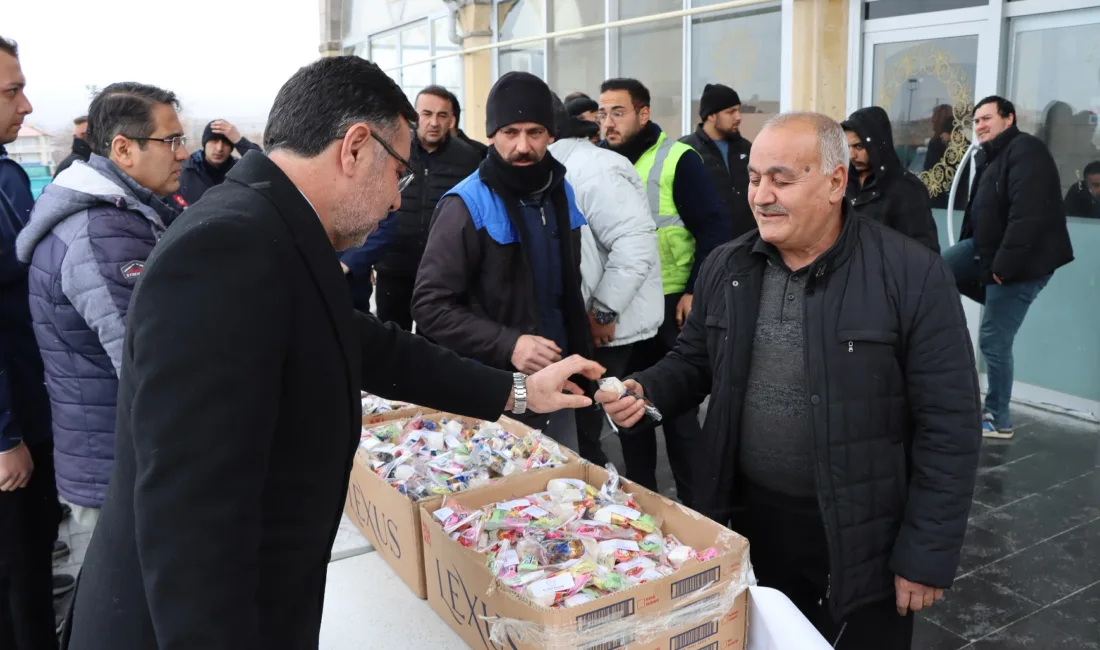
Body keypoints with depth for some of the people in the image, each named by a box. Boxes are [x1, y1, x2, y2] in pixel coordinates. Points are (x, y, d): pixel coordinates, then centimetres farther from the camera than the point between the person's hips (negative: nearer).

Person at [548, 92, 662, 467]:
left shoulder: (589, 168, -18)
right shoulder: (566, 167, 13)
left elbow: (636, 242, -26)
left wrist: (603, 312, -21)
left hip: (606, 327, -9)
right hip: (585, 324, 9)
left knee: (579, 429, -2)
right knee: (575, 424, 15)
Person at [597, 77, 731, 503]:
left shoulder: (678, 159, -8)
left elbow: (714, 229, -10)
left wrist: (696, 292, -15)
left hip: (671, 306, -5)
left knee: (678, 408, 4)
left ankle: (693, 504, 18)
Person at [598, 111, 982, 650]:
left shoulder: (913, 276, -15)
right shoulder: (725, 268, 1)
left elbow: (948, 425, -13)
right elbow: (693, 363, 12)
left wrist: (926, 555, -13)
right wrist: (646, 390, -10)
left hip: (858, 539, -4)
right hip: (744, 518, 4)